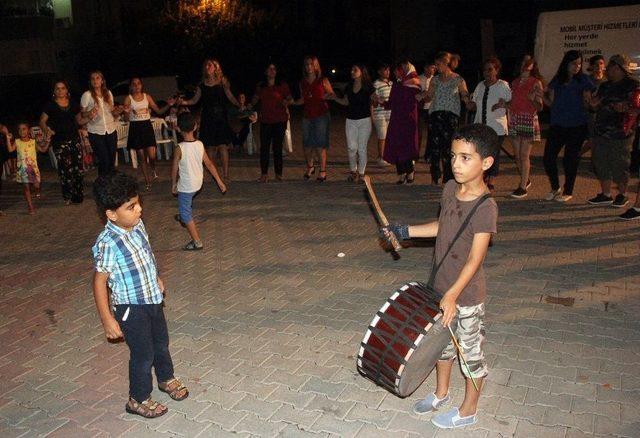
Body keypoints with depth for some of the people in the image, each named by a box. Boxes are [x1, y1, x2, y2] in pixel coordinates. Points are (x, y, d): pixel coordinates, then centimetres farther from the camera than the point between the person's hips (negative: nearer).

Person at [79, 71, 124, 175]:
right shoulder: (87, 95, -4)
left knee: (112, 160, 5)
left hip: (111, 130, 4)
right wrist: (89, 114, -22)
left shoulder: (108, 93, 8)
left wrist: (118, 110, -4)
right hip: (96, 132, -4)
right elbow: (81, 114, -1)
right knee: (104, 161, -7)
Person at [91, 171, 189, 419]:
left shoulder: (137, 225, -6)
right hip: (131, 308, -7)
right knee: (143, 354, 9)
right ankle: (139, 399, 32)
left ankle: (166, 379, 50)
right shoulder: (108, 244, -29)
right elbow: (99, 282, -22)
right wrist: (107, 319, -20)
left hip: (152, 298, 7)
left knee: (161, 343, 25)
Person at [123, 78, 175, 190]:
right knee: (141, 156, 5)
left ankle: (153, 169, 27)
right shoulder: (128, 99, -2)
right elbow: (126, 118, -5)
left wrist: (168, 105, -9)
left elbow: (159, 111, 6)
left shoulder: (147, 96, 4)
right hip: (135, 127, -1)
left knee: (152, 155, -8)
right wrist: (127, 112, -26)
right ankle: (147, 180, 20)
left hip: (147, 126, 1)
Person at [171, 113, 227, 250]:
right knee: (187, 201, 35)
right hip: (198, 183, 7)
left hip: (185, 186, -7)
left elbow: (175, 169, -13)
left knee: (185, 212, 5)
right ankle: (184, 217, 62)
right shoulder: (200, 144, -9)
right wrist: (219, 182, 3)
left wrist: (173, 184, 4)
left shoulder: (180, 148, -24)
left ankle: (197, 242, 3)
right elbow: (209, 164, -3)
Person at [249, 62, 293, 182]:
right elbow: (255, 98, 20)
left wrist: (286, 102, -16)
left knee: (277, 148, 1)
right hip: (265, 121, 2)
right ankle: (264, 173, 8)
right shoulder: (260, 86, 9)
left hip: (279, 121, -2)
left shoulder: (282, 85, 2)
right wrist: (250, 105, 0)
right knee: (264, 147, -1)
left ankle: (278, 174, 11)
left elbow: (290, 99, 5)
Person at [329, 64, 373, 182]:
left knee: (362, 148, 1)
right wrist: (335, 98, 1)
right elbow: (345, 102, 15)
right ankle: (353, 171, 18)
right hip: (350, 120, 3)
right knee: (351, 148, 2)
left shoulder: (368, 87, -4)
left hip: (364, 120, -3)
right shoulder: (349, 87, 8)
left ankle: (361, 173, 11)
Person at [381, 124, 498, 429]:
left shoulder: (485, 207, -24)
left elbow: (475, 259, -26)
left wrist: (452, 295, -31)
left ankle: (467, 411, 34)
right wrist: (406, 231, 10)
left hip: (467, 296, -7)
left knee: (470, 352, 13)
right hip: (441, 287, 7)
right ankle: (441, 393, 47)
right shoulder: (450, 189, -2)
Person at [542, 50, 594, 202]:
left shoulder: (583, 80, 0)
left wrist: (588, 101, -20)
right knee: (548, 157, -1)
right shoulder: (557, 80, 8)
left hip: (576, 126, -3)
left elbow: (587, 103, 1)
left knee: (570, 159, 1)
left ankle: (568, 191, 17)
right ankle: (555, 188, 20)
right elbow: (551, 102, 9)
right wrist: (542, 95, -6)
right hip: (557, 125, 3)